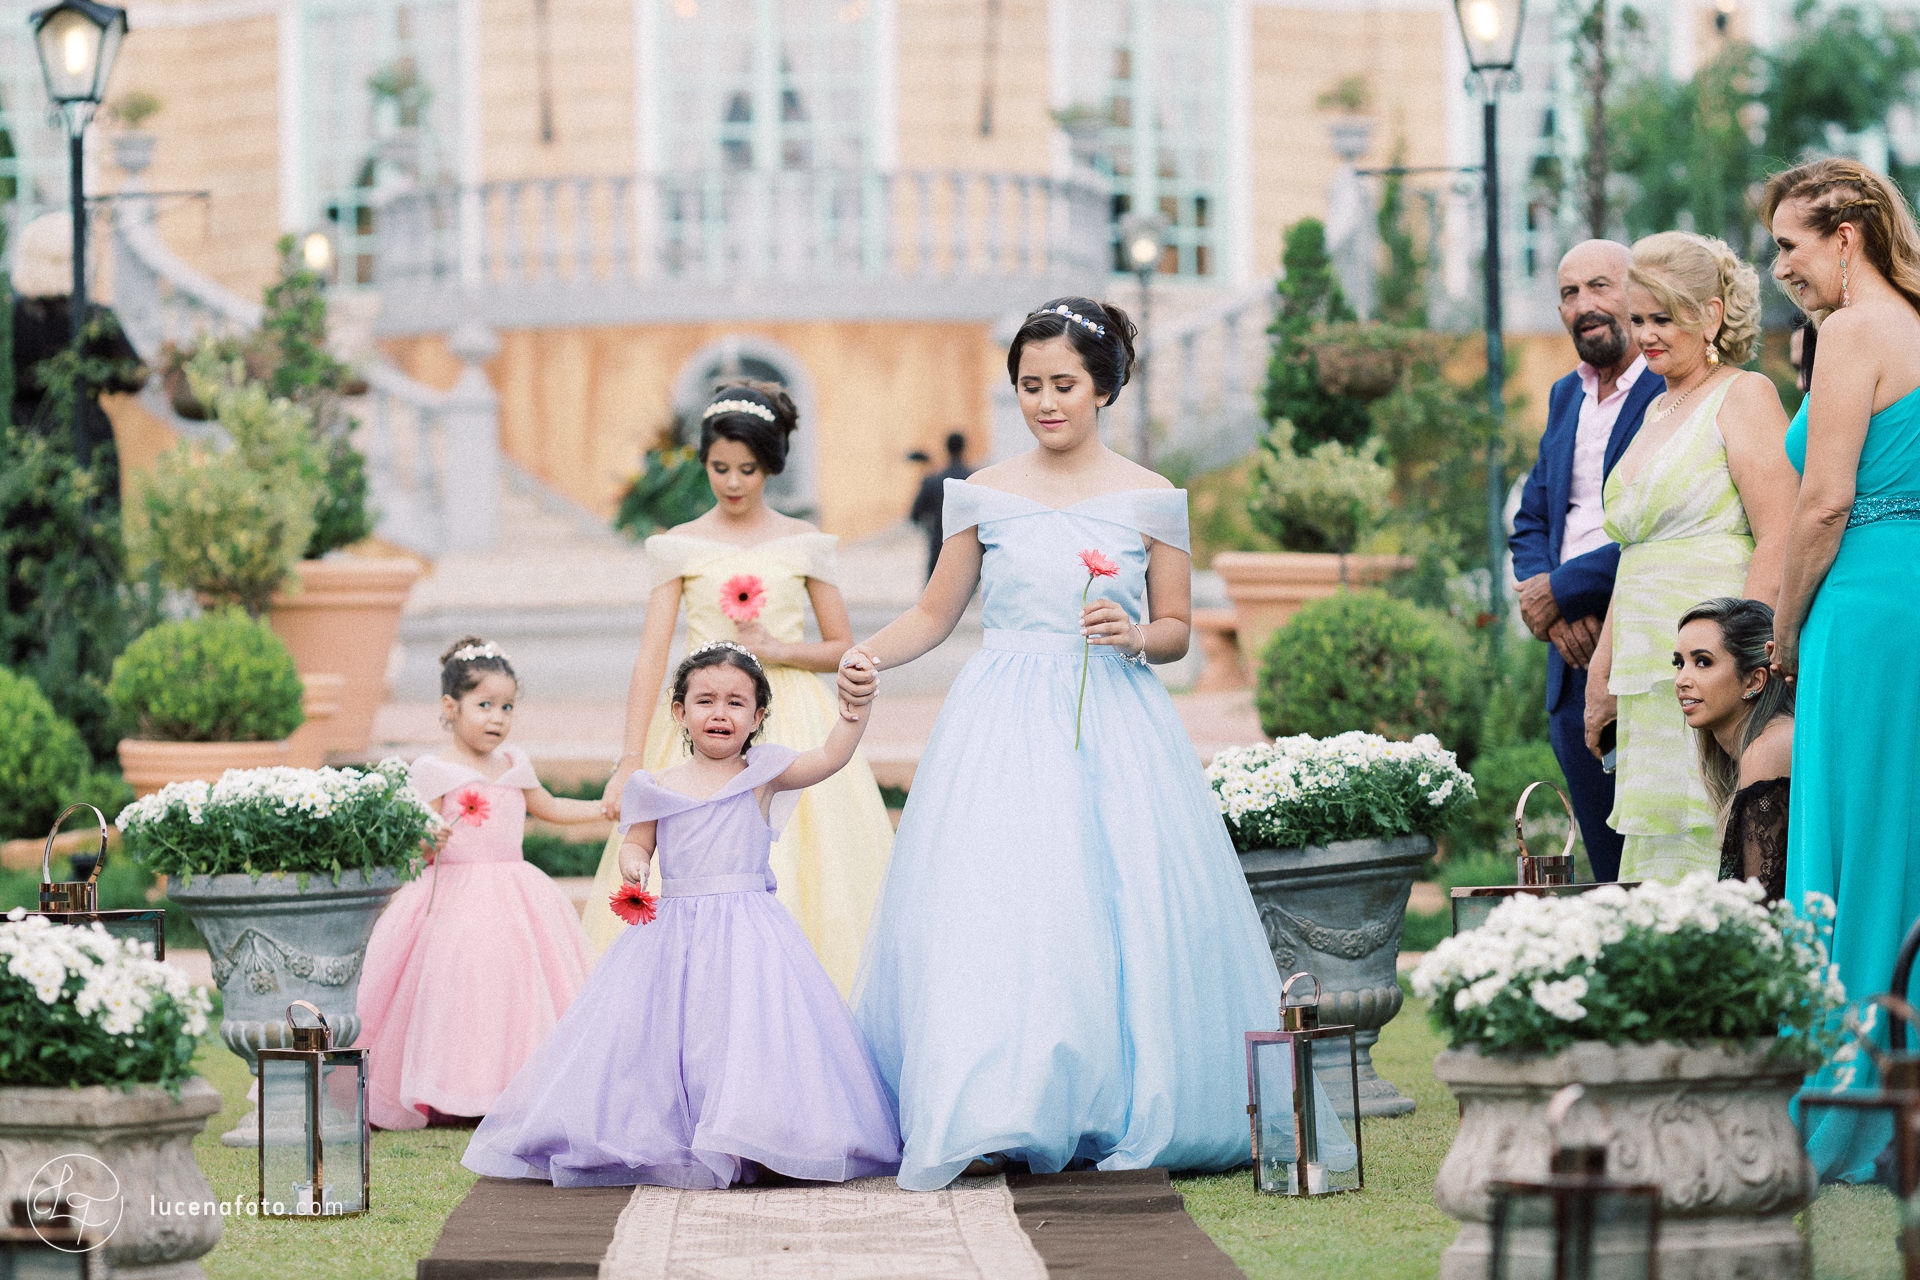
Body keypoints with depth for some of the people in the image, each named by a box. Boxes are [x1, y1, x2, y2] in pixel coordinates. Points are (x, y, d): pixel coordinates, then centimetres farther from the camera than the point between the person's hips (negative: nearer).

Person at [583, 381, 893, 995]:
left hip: (789, 722, 1)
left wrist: (779, 650, -9)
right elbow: (651, 656, -1)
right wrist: (629, 763, -9)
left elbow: (842, 647, 11)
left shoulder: (804, 543, 7)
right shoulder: (679, 546, 5)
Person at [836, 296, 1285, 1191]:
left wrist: (1136, 636, -12)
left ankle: (1127, 1117, 6)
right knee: (987, 909, -10)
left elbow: (1177, 630, 10)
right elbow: (937, 613, 12)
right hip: (1004, 728, 1)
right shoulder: (983, 496, 8)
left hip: (1113, 721, 0)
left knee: (1123, 909, -5)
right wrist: (868, 655, -5)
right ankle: (990, 1122, -10)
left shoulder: (1149, 501, 5)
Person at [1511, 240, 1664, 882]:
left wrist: (1560, 590, -11)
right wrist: (1554, 616, -1)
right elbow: (1531, 523, 19)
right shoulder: (1565, 397, 17)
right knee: (1611, 873, 9)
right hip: (1575, 662, 7)